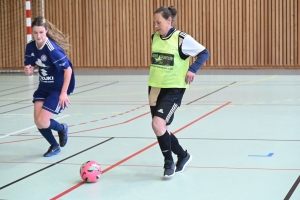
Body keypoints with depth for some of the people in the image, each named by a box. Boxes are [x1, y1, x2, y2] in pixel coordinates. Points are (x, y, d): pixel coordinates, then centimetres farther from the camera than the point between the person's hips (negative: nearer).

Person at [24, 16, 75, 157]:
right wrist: (28, 70, -21)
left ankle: (62, 129, 22)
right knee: (38, 122, -1)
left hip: (59, 88, -6)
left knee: (42, 122, -12)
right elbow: (29, 68, 4)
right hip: (44, 87, 6)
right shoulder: (30, 47, -7)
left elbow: (68, 69, -22)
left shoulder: (52, 49, -27)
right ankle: (54, 146, 26)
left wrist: (64, 93, -22)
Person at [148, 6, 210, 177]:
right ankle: (183, 156, 34)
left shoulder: (182, 39, -12)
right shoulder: (155, 38, 6)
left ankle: (169, 163, -2)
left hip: (173, 90, -7)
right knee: (162, 129, 10)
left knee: (158, 124, -22)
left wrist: (192, 69, -18)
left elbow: (204, 53, -7)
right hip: (155, 88, 7)